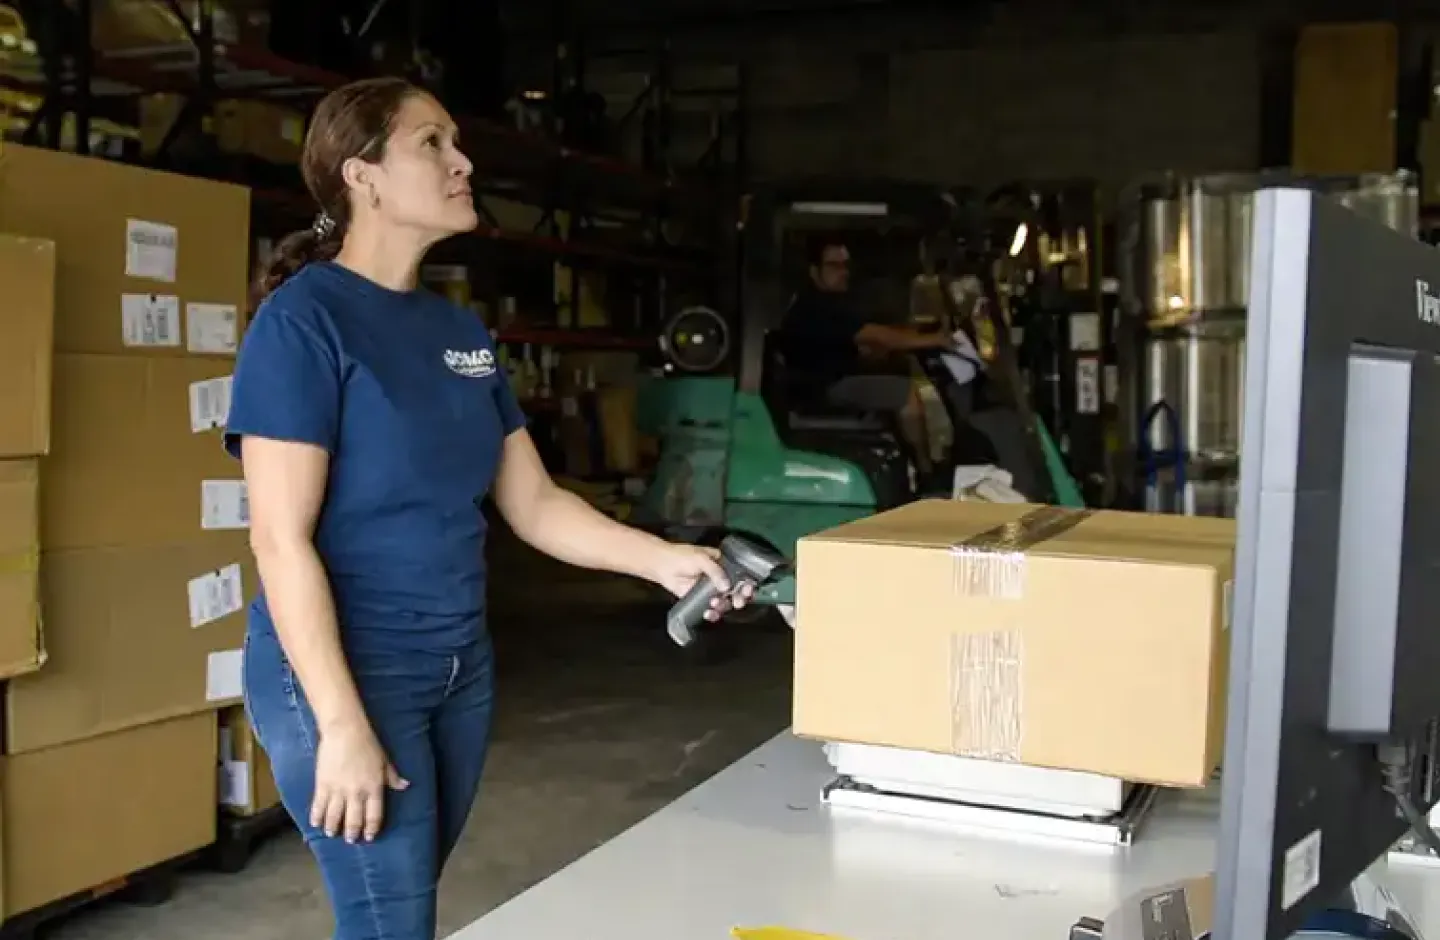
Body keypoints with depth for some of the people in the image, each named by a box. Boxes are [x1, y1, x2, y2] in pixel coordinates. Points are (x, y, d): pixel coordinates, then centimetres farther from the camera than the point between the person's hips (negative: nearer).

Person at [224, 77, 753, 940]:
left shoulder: (461, 329, 8)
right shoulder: (304, 318, -14)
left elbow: (532, 503, 9)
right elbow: (281, 539, -19)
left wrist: (660, 559, -4)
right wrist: (341, 725, -22)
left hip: (460, 665, 7)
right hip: (345, 669, -7)